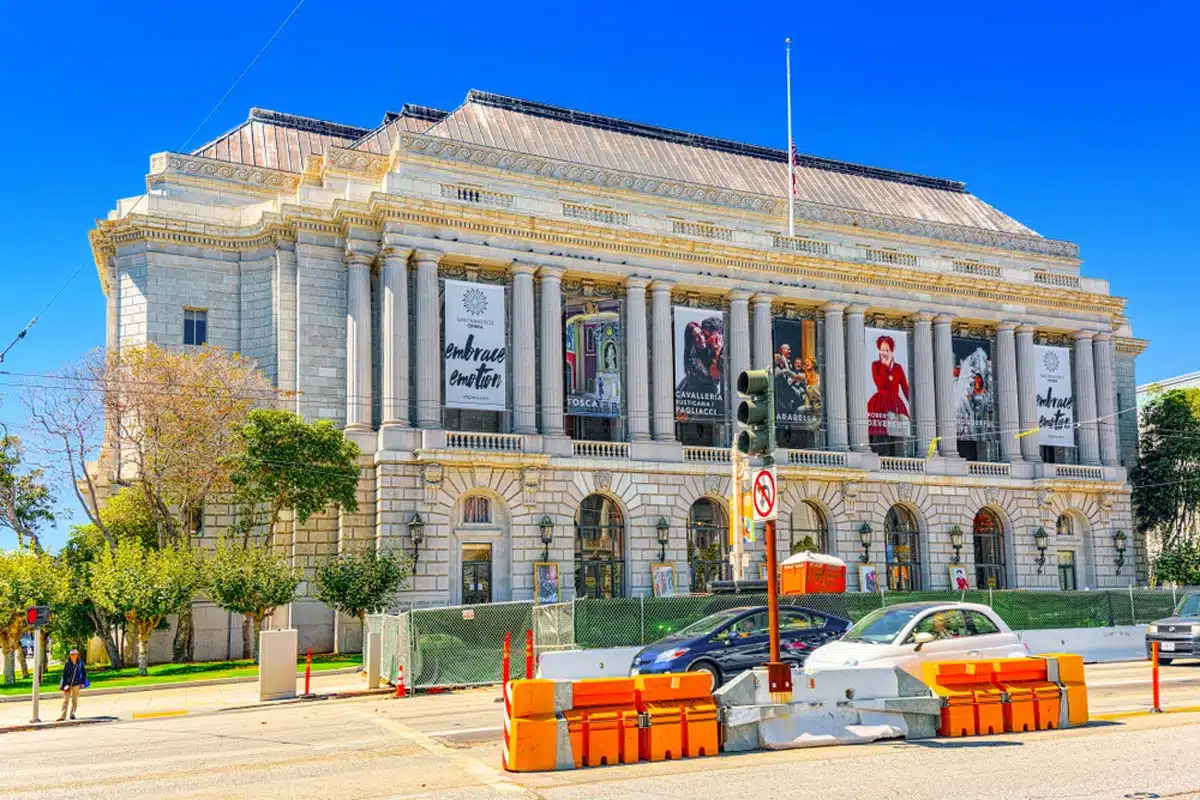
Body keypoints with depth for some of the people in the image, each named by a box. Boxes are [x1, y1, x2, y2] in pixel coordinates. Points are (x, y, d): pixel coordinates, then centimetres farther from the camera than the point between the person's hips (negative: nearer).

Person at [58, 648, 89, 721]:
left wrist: (83, 683, 1)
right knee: (65, 700, -3)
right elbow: (64, 674, -2)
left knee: (75, 700, 8)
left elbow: (84, 673, 6)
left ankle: (72, 714, 18)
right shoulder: (67, 664, -5)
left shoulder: (80, 663, -1)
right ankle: (63, 715, -2)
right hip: (68, 684, -1)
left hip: (76, 684, 1)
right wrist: (65, 684, -8)